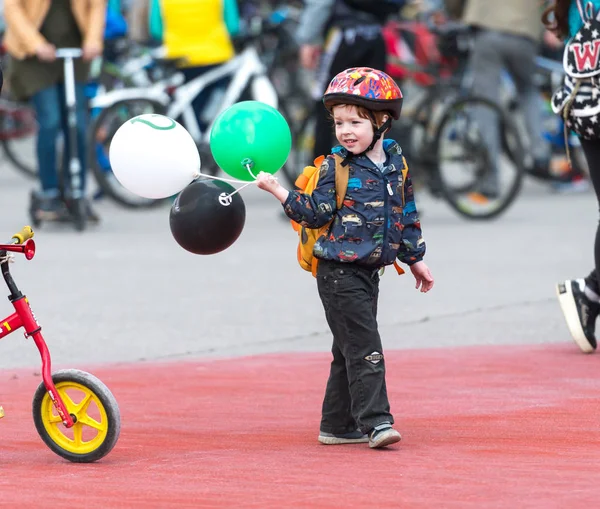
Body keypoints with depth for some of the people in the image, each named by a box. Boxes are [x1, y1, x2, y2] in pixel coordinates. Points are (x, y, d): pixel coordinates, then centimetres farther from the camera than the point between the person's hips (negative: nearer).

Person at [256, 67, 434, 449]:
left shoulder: (396, 164, 8)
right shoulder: (335, 167, -6)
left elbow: (406, 216, 17)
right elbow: (315, 214, -8)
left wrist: (415, 259, 20)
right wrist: (277, 190, -17)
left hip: (369, 272, 6)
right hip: (340, 271, -6)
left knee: (350, 352, 12)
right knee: (364, 348, -13)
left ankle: (337, 425, 19)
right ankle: (375, 421, -15)